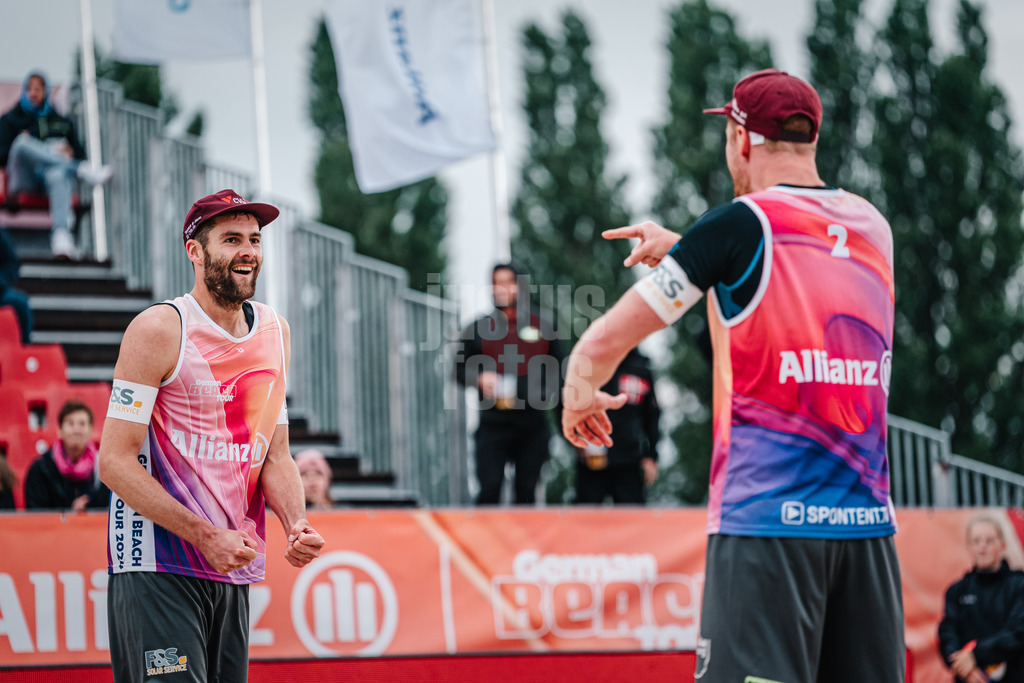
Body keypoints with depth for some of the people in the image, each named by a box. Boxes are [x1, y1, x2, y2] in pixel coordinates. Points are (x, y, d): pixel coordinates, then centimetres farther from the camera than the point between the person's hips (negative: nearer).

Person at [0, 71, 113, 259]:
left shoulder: (61, 122, 32)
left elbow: (79, 152, 22)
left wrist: (70, 152, -1)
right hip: (25, 178, 0)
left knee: (58, 174, -42)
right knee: (23, 142, -35)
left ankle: (61, 234, -68)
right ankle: (82, 170, -42)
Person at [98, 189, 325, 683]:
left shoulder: (275, 333, 13)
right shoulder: (158, 330, -8)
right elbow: (115, 460, -12)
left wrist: (296, 525, -5)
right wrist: (206, 536, -19)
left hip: (233, 571, 7)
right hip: (157, 566, -7)